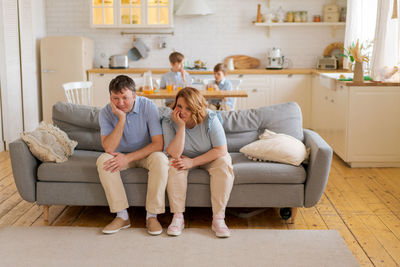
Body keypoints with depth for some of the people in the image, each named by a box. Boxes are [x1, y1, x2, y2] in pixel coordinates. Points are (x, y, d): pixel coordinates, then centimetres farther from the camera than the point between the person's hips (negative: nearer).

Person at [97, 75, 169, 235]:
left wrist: (128, 158, -29)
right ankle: (122, 216, -21)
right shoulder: (106, 112, -14)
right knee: (103, 160, -28)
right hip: (122, 156, 2)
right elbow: (108, 148, -25)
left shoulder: (148, 106, -19)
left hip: (146, 154, -2)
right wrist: (121, 118, -32)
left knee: (160, 159, -33)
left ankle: (152, 216, -23)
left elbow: (158, 144, -23)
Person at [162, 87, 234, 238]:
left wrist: (192, 162, -28)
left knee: (224, 164, -30)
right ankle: (178, 217, -25)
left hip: (209, 158, -1)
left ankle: (218, 219, -27)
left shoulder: (210, 119, -24)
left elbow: (221, 150, -24)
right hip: (185, 158, 1)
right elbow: (174, 154, -29)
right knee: (174, 165, -30)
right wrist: (181, 126, -36)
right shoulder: (169, 122, -20)